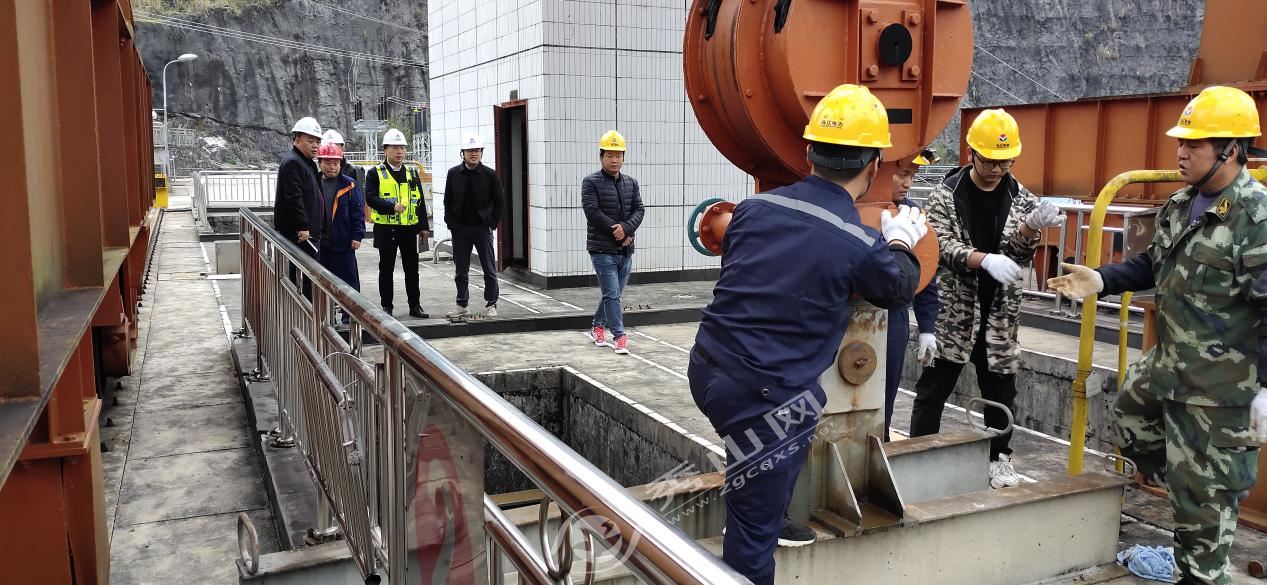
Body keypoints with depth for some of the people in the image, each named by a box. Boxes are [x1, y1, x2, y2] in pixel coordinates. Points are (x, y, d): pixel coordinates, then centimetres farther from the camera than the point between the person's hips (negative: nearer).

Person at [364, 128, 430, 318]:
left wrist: (423, 226, 6)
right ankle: (386, 306, 14)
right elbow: (370, 198, -12)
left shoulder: (412, 174, 12)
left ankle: (415, 306, 14)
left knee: (412, 268, 6)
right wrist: (392, 206, -24)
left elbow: (420, 201, 12)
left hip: (409, 228, 3)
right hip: (386, 229, -3)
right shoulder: (375, 174, -1)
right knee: (386, 269, 6)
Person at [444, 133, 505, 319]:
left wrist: (492, 224, -5)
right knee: (461, 271, 8)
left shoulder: (490, 175, -3)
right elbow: (448, 201, 7)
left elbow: (498, 202, 1)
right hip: (460, 229, 2)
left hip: (483, 228, -2)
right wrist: (451, 224, 0)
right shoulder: (453, 173, 3)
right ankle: (462, 306, 18)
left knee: (489, 270, 2)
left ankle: (491, 305, 12)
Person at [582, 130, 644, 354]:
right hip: (602, 249, -5)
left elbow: (638, 210, 3)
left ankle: (597, 327, 32)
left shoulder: (631, 183, 12)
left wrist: (625, 228, -15)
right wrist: (616, 231, -14)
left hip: (625, 249, 5)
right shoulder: (591, 183, -3)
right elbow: (593, 212, -13)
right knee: (612, 294, -8)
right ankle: (619, 336, -5)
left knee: (613, 293, 14)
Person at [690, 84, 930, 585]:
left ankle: (773, 520, 50)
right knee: (753, 532, 7)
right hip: (759, 394, -6)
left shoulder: (754, 208, 2)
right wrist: (901, 243, 30)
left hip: (707, 366, 7)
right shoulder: (861, 246, -12)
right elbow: (899, 289, 10)